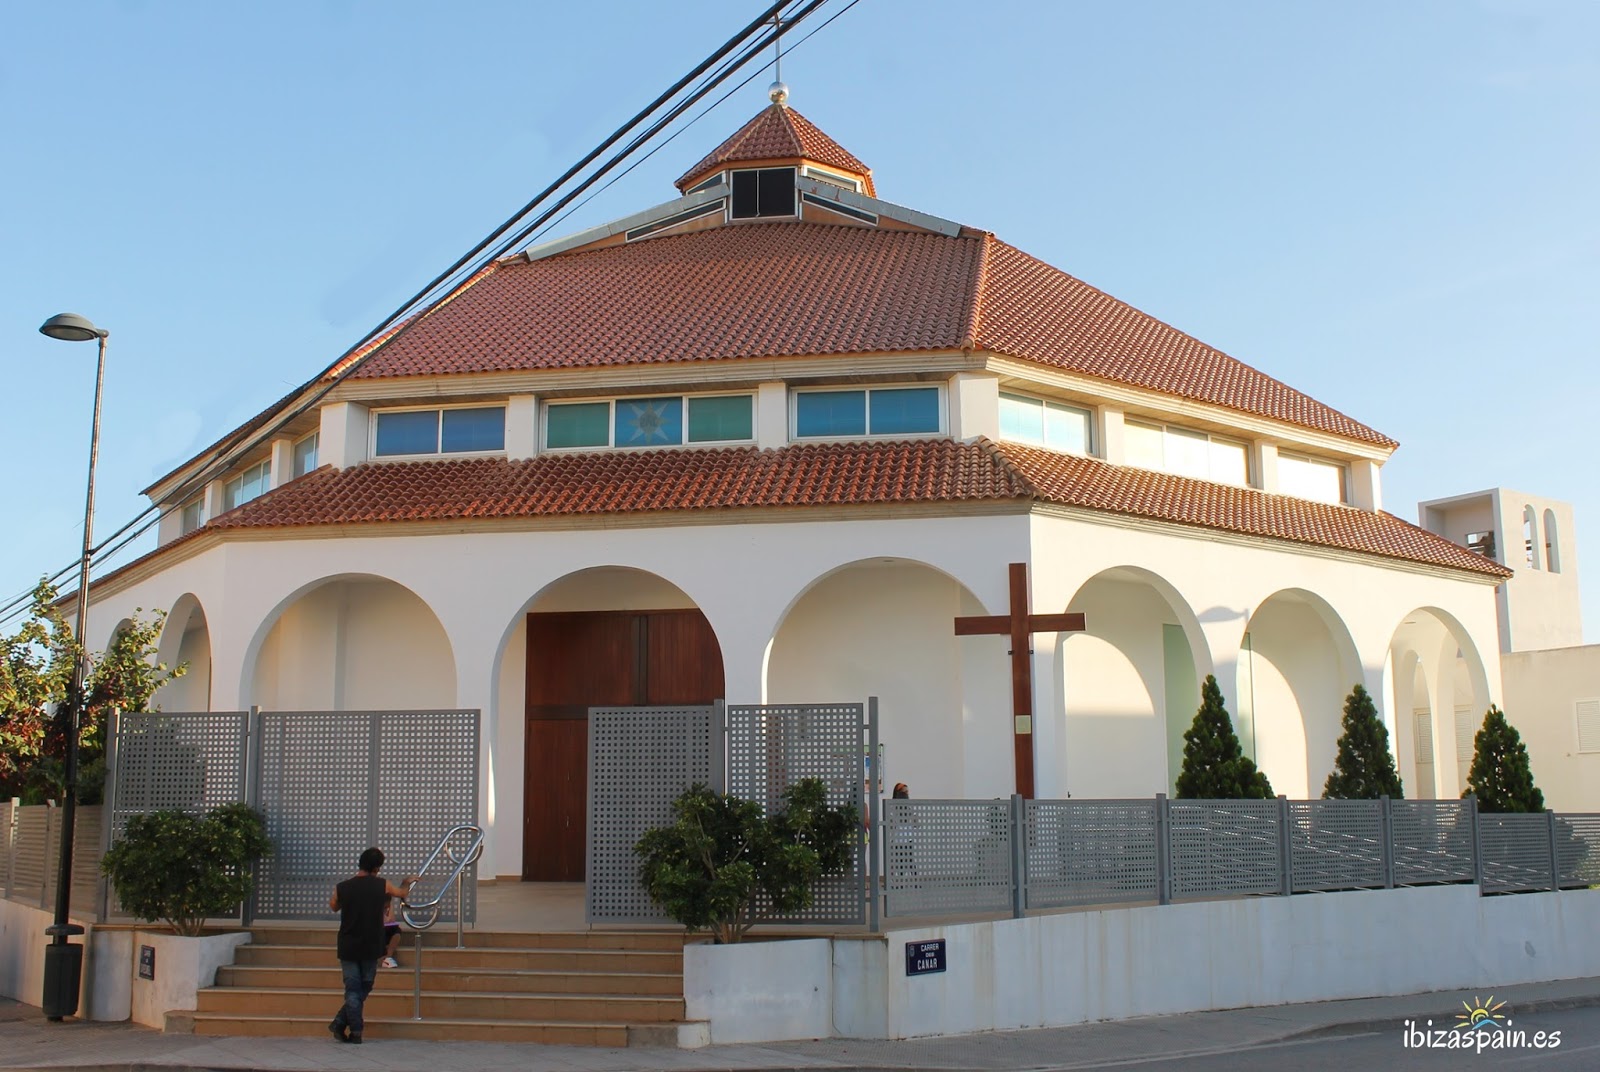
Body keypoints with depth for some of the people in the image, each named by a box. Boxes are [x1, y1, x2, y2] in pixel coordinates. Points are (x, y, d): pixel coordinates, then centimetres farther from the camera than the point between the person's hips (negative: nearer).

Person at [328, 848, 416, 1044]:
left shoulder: (342, 888, -7)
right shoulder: (382, 885, -7)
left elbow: (333, 906, 16)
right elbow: (402, 892, 15)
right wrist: (408, 881, 38)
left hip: (348, 948, 1)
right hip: (371, 947, 0)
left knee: (352, 989, 5)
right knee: (364, 988, 14)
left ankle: (356, 1032, 2)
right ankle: (340, 1023, 10)